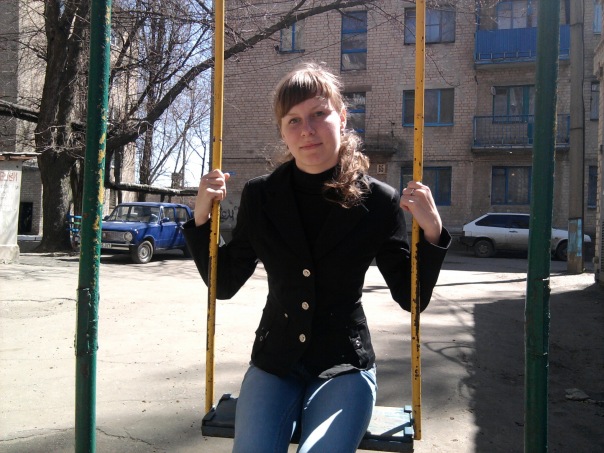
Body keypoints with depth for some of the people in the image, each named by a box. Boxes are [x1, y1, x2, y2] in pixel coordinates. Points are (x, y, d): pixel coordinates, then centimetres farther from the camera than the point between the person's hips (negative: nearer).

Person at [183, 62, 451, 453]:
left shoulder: (379, 202, -7)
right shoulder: (260, 196, -1)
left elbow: (412, 298, -1)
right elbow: (224, 284, 6)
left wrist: (432, 232, -16)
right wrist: (201, 217, -6)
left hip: (344, 367, -1)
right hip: (274, 365, 2)